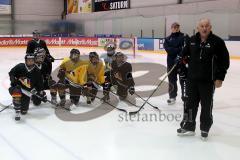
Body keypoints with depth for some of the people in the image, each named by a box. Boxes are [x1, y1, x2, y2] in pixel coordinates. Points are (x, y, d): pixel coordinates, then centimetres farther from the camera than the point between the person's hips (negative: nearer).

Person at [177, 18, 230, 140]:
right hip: (192, 79, 4)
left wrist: (220, 78, -10)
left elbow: (224, 61, -7)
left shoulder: (217, 42, -9)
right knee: (190, 103, 10)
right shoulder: (192, 40, 4)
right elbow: (184, 54, 21)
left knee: (206, 105, 8)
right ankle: (188, 127, 23)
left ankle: (205, 129, 24)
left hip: (208, 81, -4)